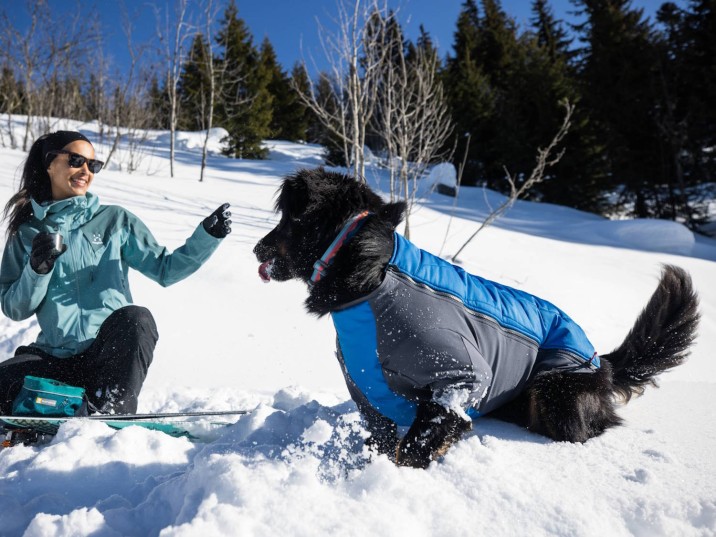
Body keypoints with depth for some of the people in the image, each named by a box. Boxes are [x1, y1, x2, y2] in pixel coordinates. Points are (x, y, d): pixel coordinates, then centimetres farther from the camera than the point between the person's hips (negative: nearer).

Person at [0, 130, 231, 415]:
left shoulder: (115, 220, 8)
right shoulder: (27, 232, 11)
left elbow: (165, 268, 4)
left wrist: (208, 235, -8)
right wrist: (37, 270, -12)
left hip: (112, 355, -1)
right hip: (55, 358, 1)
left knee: (134, 317, -35)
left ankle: (112, 418, -21)